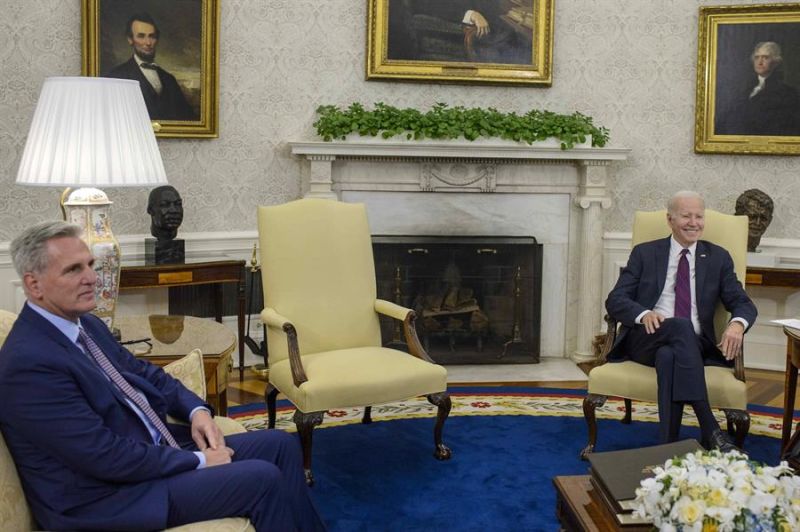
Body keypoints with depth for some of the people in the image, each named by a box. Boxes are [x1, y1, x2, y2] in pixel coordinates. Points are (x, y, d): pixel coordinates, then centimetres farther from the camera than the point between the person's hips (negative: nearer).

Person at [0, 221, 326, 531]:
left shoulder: (85, 325, 6)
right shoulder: (29, 362, -23)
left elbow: (145, 374, 19)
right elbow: (107, 457, -24)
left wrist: (197, 410, 0)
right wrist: (197, 461, -14)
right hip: (106, 497, -9)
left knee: (281, 446, 4)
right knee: (262, 479, -17)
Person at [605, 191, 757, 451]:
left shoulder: (718, 258, 16)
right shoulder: (645, 253, 12)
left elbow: (743, 304, 11)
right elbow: (615, 300, 3)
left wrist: (737, 324, -16)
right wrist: (644, 314, -21)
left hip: (693, 346, 1)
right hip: (647, 339, -1)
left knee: (669, 355, -37)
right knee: (680, 325, -36)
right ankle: (710, 429, -43)